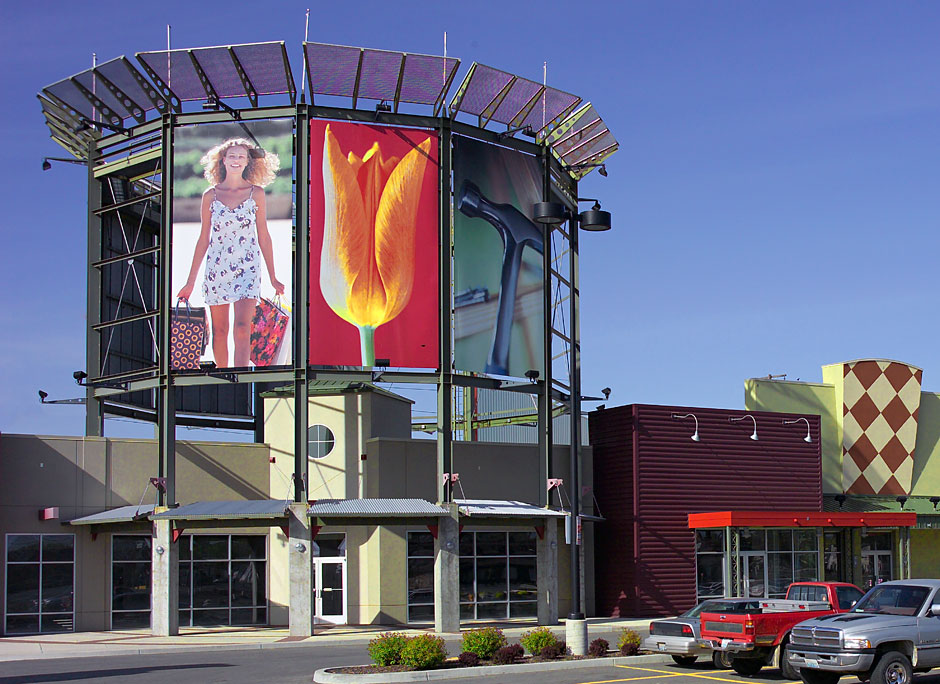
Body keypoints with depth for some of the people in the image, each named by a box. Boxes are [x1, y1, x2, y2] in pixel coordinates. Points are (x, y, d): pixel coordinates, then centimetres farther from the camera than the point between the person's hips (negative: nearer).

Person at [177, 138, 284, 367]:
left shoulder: (256, 192, 3)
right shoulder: (210, 195, 5)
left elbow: (263, 236, 7)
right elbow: (204, 239, 9)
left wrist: (272, 277, 6)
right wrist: (190, 282, 8)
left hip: (247, 268, -2)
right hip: (216, 268, 2)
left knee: (242, 329, -15)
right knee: (219, 331, 7)